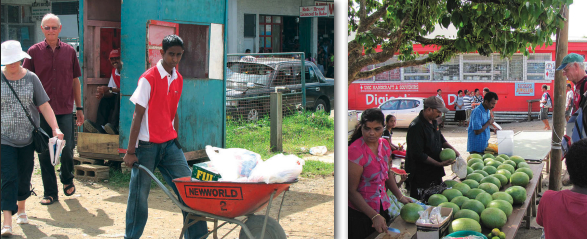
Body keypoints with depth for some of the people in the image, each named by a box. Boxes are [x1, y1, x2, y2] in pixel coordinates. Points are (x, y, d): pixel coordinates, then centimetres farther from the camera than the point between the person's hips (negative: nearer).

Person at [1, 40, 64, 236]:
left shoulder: (31, 78, 0)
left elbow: (44, 106, -2)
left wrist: (55, 128, -13)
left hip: (28, 138, 2)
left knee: (24, 176, 13)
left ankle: (21, 208, 37)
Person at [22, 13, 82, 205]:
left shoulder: (69, 51, 6)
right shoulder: (34, 51, 2)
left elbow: (75, 81, 12)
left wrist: (79, 108, 11)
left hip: (65, 110, 0)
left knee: (67, 151, -2)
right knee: (44, 154, 3)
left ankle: (67, 179, 27)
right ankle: (50, 192, 14)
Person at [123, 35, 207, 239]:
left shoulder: (178, 79, 9)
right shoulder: (148, 78, -10)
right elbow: (138, 115, -11)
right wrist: (130, 151, -13)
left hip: (169, 144, 6)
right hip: (147, 145, -6)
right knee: (139, 194, 1)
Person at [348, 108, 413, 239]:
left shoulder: (384, 145, 2)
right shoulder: (356, 151, -20)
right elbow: (352, 191, -21)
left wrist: (400, 196, 5)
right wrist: (374, 216, -26)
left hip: (382, 208, 7)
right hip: (359, 213, -7)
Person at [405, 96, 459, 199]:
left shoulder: (433, 122, 7)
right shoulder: (416, 127, -23)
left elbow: (440, 139, 25)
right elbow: (418, 155, -24)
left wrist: (452, 149, 5)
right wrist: (439, 164, -22)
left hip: (435, 173, 9)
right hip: (421, 177, -9)